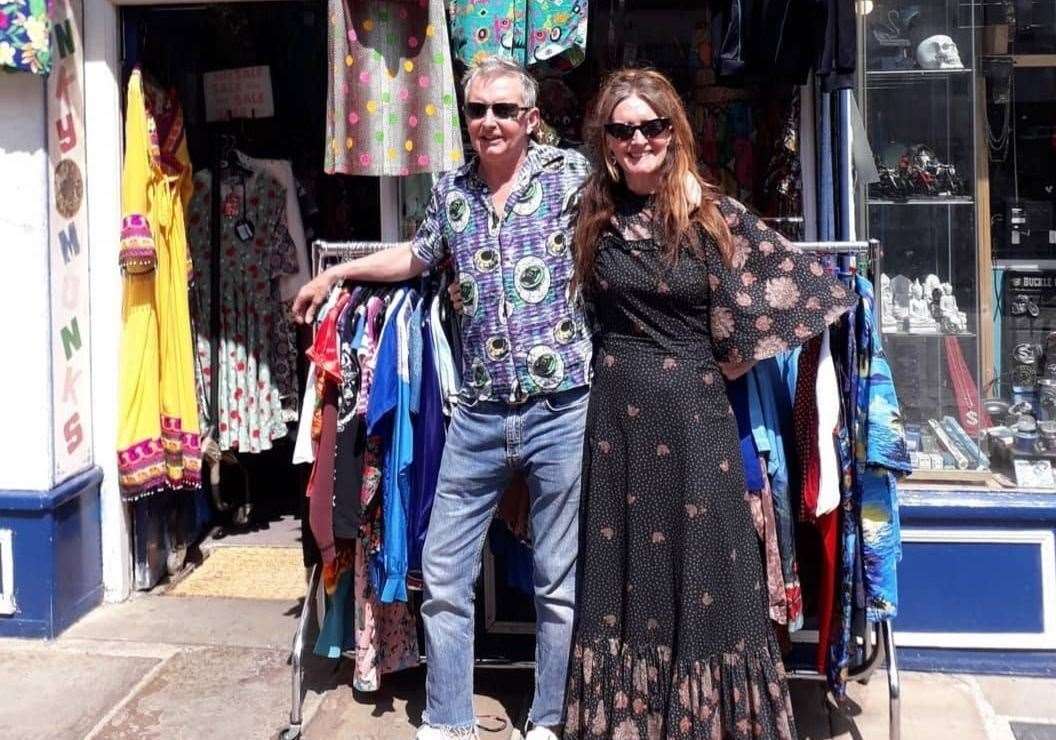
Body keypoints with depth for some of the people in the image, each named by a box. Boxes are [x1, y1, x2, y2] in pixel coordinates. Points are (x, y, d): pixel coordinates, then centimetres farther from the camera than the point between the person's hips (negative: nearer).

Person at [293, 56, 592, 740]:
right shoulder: (452, 190, 12)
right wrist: (335, 273, 33)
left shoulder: (570, 174, 0)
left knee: (560, 586, 8)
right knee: (443, 575, 7)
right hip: (479, 415, 4)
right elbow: (418, 256, 29)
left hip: (563, 409, -4)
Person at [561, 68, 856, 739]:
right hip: (617, 416, 3)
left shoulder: (715, 216, -5)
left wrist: (710, 367, -5)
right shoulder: (594, 216, 5)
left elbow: (794, 285, -6)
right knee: (621, 574, 12)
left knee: (703, 576, 5)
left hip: (694, 416, -3)